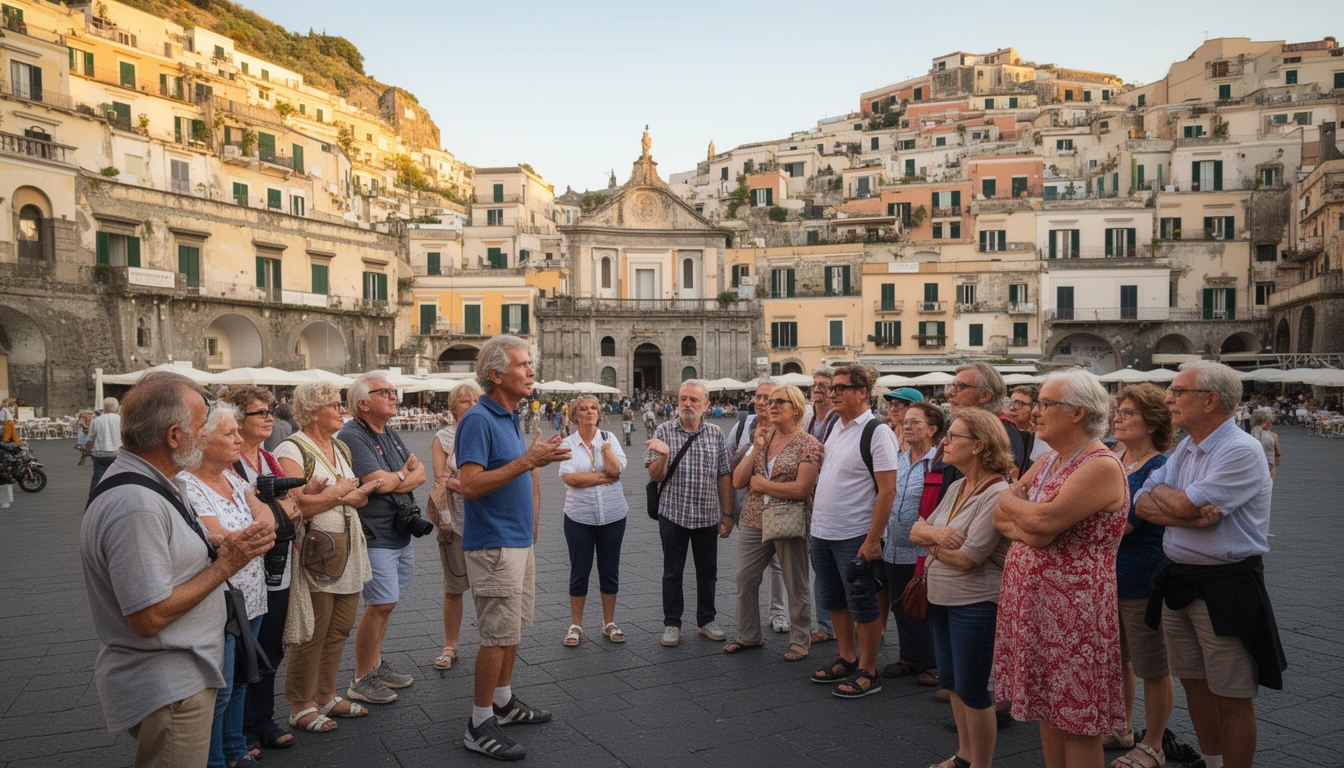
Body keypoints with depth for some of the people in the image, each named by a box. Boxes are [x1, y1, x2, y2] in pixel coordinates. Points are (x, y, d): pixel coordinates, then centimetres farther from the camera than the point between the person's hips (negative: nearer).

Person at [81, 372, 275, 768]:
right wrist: (226, 563, -19)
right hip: (167, 691, -10)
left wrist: (215, 550, 1)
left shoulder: (149, 483, 7)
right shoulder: (136, 506, -26)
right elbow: (149, 617, -26)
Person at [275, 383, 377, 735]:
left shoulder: (341, 448, 14)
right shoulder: (292, 451, -11)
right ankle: (301, 706, 16)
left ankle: (325, 695, 28)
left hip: (348, 554, 8)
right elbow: (293, 506, -22)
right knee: (312, 634, 1)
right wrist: (338, 492, -11)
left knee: (339, 630, 13)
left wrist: (341, 495, -8)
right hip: (314, 557, -8)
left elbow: (361, 496, 14)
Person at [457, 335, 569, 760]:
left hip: (518, 539, 9)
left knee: (514, 628, 18)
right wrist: (527, 461, -29)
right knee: (499, 635, -3)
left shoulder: (510, 418, 12)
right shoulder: (478, 419, -17)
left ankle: (503, 701, 32)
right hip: (493, 544, -9)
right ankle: (480, 724, 9)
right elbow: (470, 484, -27)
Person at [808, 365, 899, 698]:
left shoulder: (877, 432, -14)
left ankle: (867, 672, 17)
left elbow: (887, 490, -18)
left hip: (855, 537, -8)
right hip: (822, 533, 8)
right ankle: (847, 659, 33)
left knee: (863, 607, 4)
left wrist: (873, 540, -20)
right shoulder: (835, 428, 10)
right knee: (834, 602, 18)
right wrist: (816, 507, 14)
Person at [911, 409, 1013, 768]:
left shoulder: (997, 494, -20)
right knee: (952, 682, 19)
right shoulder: (957, 487, 6)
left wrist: (930, 544, -7)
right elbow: (916, 530, 5)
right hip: (942, 599, 9)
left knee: (972, 689, 4)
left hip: (975, 603, -9)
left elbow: (966, 557, -24)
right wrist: (935, 533, -17)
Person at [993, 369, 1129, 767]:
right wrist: (1028, 528, -15)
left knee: (1077, 726, 3)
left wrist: (1010, 500, -7)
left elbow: (1044, 520, -27)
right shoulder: (1048, 461, 12)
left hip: (1072, 611, -8)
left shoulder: (1102, 466, -16)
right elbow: (998, 517, 6)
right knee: (1047, 711, 17)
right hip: (1029, 600, 8)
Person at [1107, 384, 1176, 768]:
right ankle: (1122, 730, 35)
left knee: (1152, 669, 7)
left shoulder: (1159, 469, -16)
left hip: (1143, 582, -8)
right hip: (1108, 577, 8)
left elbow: (1122, 525, -22)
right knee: (1117, 659, 19)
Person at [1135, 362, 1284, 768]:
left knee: (1231, 699, 5)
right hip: (1178, 582, 8)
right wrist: (1191, 515, -17)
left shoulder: (1242, 452, -17)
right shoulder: (1185, 449, 9)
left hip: (1225, 588, -8)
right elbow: (1141, 504, 1)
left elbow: (1182, 506, -23)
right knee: (1194, 683, 19)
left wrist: (1159, 492, -2)